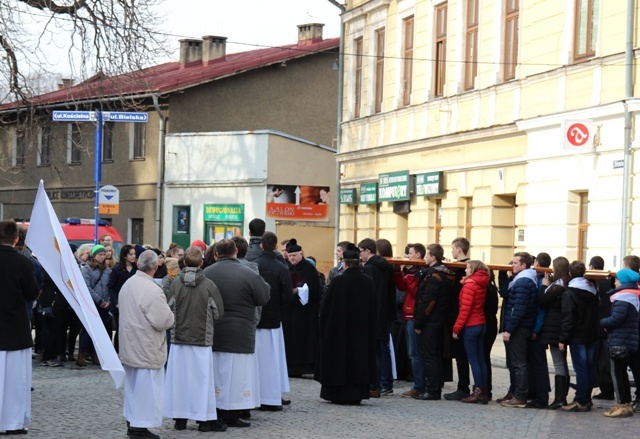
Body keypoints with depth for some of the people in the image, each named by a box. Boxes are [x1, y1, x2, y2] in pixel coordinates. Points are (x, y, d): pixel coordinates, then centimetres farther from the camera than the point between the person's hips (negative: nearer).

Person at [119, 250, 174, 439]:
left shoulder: (128, 284, 4)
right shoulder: (152, 290, -23)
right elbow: (163, 321, -22)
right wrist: (169, 314, -3)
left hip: (130, 346, 9)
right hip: (147, 349, -9)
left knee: (133, 386, 18)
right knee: (146, 387, -3)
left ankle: (131, 422, 26)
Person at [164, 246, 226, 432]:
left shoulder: (176, 285, -7)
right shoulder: (209, 286, -10)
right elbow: (218, 312, -2)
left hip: (179, 339, 2)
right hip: (202, 340, -2)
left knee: (179, 378, 8)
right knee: (202, 379, 3)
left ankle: (180, 418, 12)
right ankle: (205, 419, 6)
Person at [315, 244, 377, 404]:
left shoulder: (337, 282, -14)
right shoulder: (369, 282, -4)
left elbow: (326, 308, -8)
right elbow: (374, 308, 4)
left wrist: (326, 327, 7)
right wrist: (371, 329, 15)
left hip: (340, 329, -3)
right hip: (362, 329, 3)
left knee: (340, 359, 6)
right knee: (360, 357, 10)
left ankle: (340, 394, 6)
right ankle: (357, 394, 10)